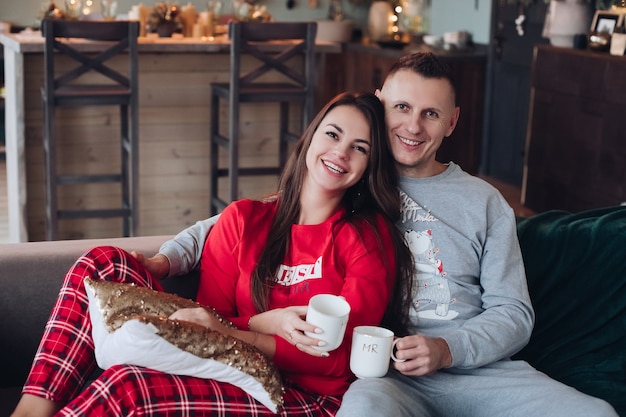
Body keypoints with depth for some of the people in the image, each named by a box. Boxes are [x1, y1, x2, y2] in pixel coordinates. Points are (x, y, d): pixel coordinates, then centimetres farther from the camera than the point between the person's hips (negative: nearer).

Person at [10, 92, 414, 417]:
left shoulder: (371, 236, -2)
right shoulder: (243, 219, 9)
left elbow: (339, 357, -9)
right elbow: (210, 320, 4)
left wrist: (230, 332, -17)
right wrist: (266, 323, -17)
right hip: (226, 372, 5)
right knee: (105, 263, -8)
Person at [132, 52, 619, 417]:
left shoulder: (484, 201, 15)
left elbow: (513, 313, 10)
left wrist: (447, 349, -9)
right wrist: (166, 257, -1)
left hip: (478, 367, 4)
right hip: (380, 375, -3)